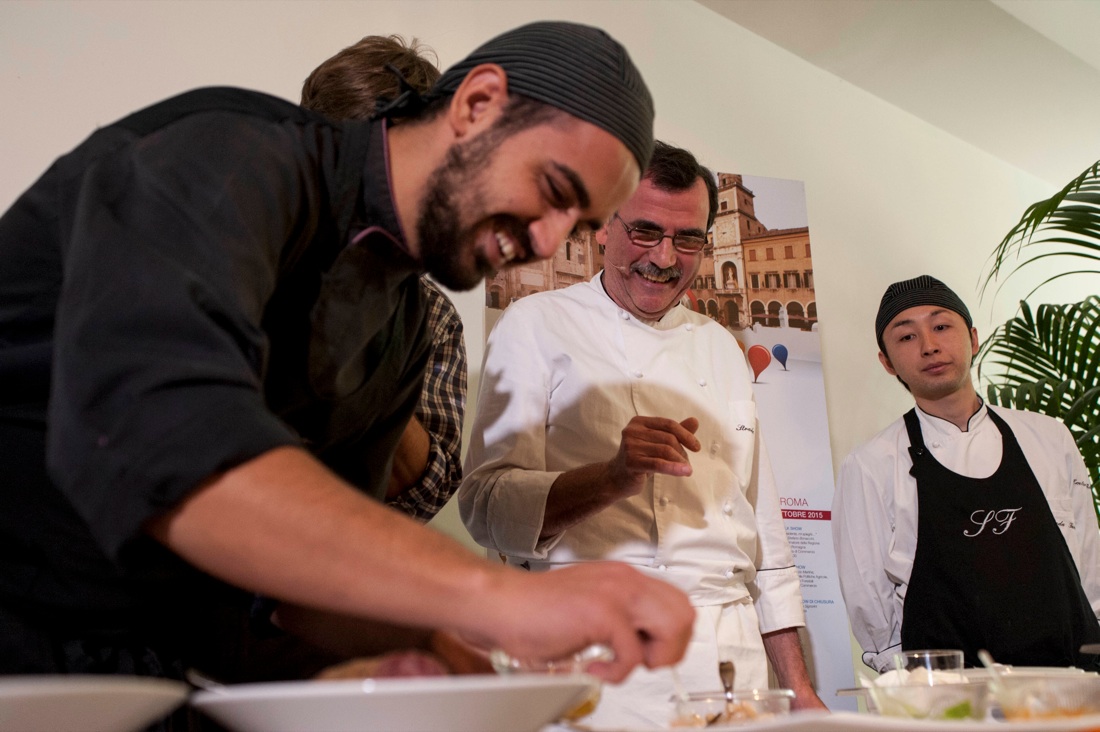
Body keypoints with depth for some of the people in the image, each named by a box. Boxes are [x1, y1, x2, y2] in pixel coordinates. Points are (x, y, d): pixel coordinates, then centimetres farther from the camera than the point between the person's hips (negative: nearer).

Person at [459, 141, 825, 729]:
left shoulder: (720, 348, 16)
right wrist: (612, 477, -26)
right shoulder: (538, 324, -1)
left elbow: (762, 526, 17)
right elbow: (487, 506, -10)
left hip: (735, 658, 5)